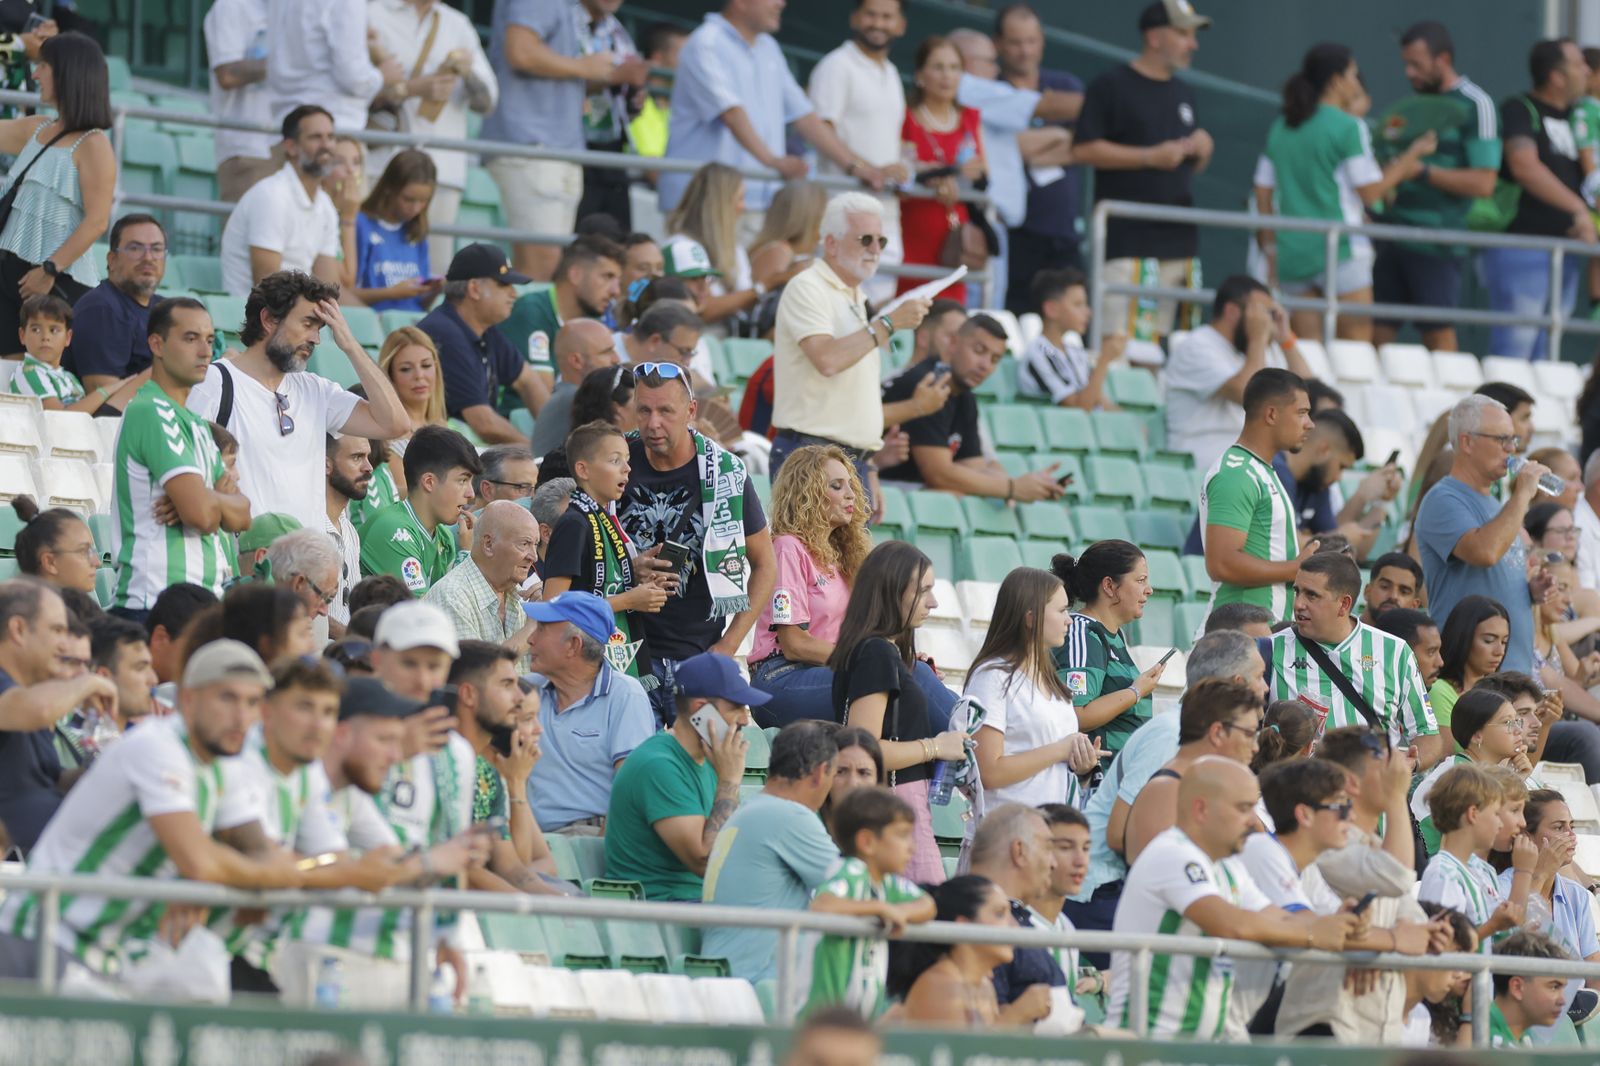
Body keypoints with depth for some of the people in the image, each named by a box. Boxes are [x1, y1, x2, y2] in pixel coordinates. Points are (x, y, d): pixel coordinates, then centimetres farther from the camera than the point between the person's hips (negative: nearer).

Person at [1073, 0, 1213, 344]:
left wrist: (1202, 151, 3)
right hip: (1129, 236, -7)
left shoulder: (1184, 94, 19)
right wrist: (1151, 157, -15)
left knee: (1157, 340, 5)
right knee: (1119, 341, -14)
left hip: (1179, 237, 7)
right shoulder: (1110, 87, -3)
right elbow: (1084, 149, -10)